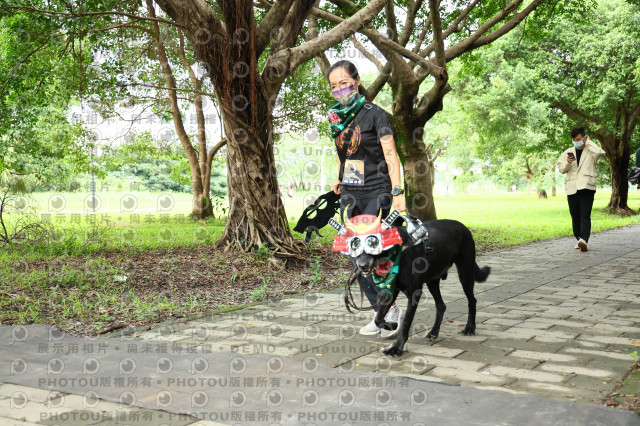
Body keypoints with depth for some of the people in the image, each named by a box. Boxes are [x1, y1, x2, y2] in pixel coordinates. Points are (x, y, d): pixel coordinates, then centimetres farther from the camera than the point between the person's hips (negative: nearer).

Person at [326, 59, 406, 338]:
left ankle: (390, 309, 2)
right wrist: (338, 180, 9)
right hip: (349, 196, 6)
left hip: (375, 193, -6)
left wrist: (397, 192, -20)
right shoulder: (336, 117, 12)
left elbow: (391, 155, -11)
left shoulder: (373, 113, -5)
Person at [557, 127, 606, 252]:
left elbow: (600, 152, -17)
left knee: (585, 215, -14)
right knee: (575, 216, 7)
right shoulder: (568, 152, 16)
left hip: (586, 187, -4)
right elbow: (561, 169, 15)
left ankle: (584, 240, -26)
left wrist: (588, 142, -4)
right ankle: (579, 239, 19)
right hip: (572, 188, 4)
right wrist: (567, 162, -7)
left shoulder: (590, 151, 6)